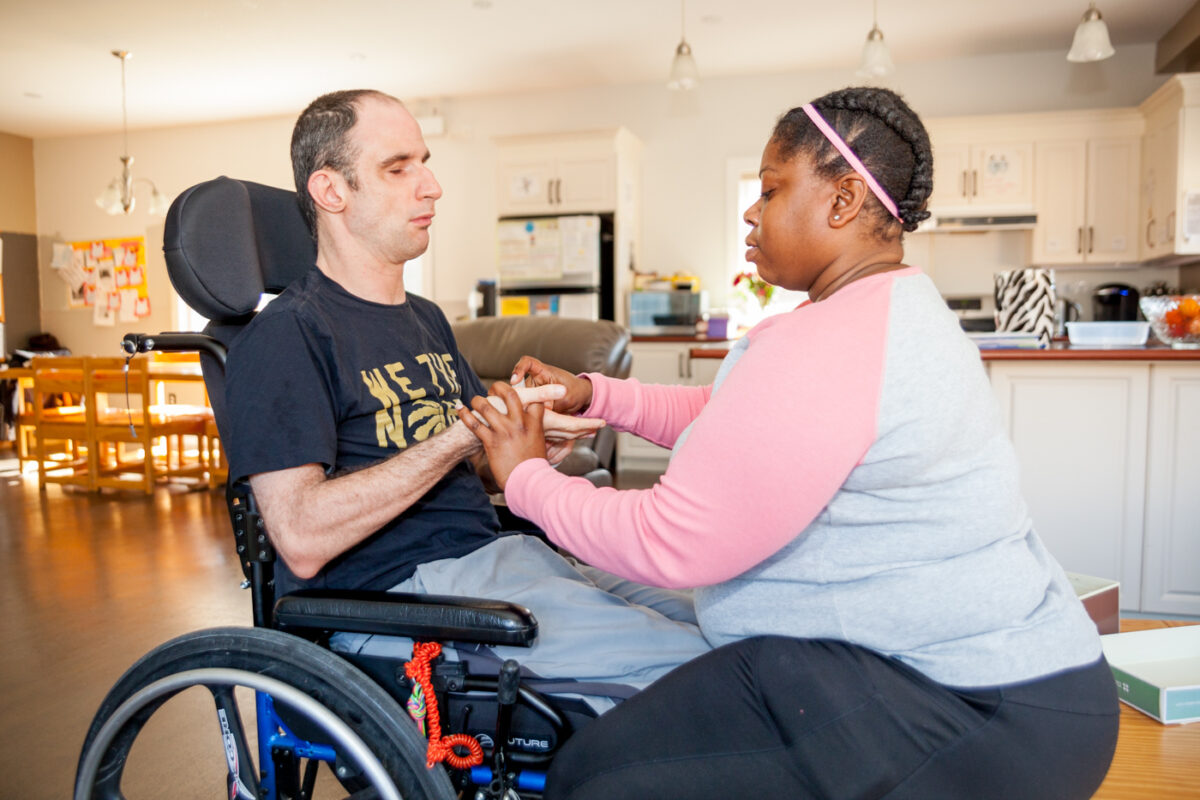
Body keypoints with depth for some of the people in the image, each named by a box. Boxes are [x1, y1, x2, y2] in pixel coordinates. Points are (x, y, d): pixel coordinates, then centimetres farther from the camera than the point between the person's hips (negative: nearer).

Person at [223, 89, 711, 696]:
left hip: (493, 551, 8)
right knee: (687, 664, -21)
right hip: (392, 590, -8)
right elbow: (302, 540, -17)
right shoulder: (284, 335, -7)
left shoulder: (426, 319, 20)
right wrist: (462, 436, -18)